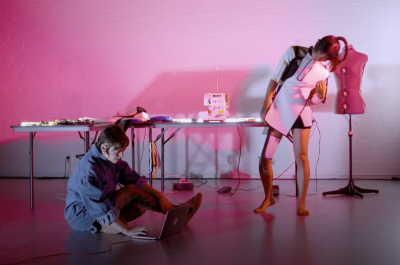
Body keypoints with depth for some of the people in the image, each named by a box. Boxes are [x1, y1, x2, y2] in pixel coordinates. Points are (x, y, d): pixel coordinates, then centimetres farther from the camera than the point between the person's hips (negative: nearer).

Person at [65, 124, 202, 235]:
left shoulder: (114, 159, -2)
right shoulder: (90, 168, -28)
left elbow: (136, 180, 3)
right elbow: (98, 208, -33)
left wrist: (160, 196, -9)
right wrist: (127, 230, -36)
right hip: (81, 215, -9)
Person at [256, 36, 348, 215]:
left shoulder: (325, 69, 1)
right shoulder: (294, 52, -5)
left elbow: (315, 100, 5)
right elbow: (274, 80, -3)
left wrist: (321, 94, -18)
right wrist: (265, 106, -7)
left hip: (301, 113, 1)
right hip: (277, 110, 0)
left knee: (302, 156, -11)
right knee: (264, 158, -1)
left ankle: (301, 203, 2)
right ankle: (268, 198, 18)